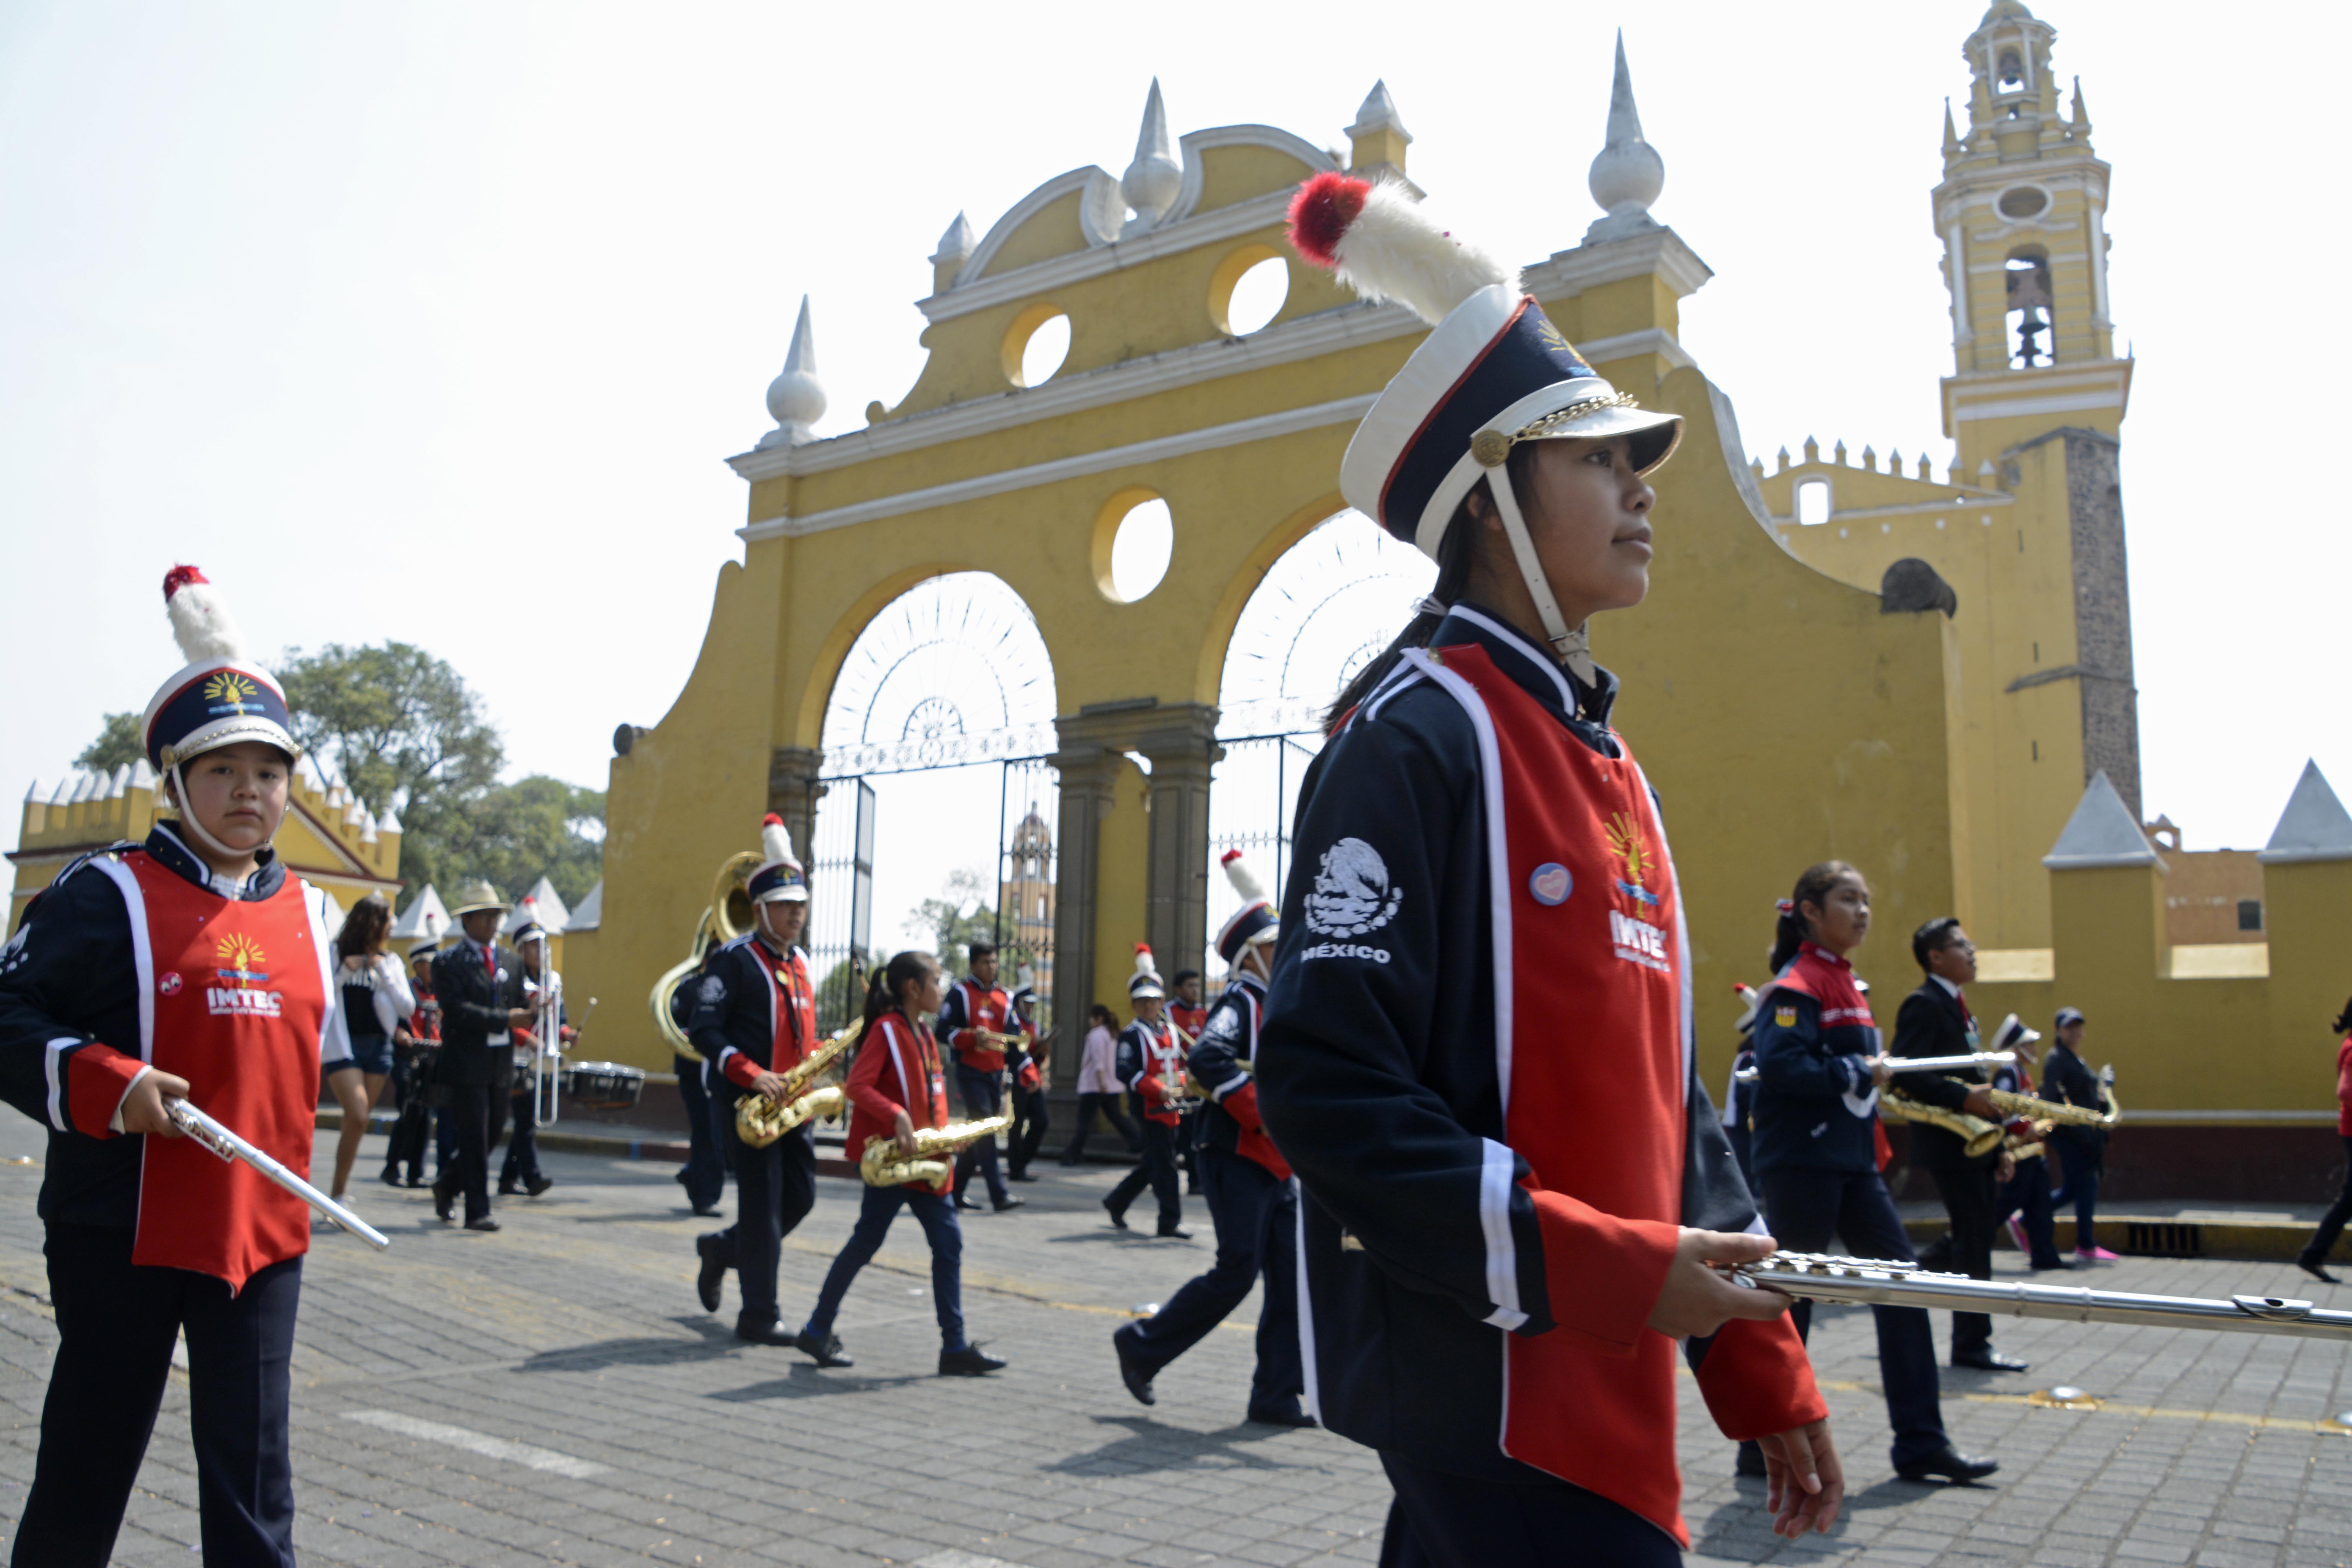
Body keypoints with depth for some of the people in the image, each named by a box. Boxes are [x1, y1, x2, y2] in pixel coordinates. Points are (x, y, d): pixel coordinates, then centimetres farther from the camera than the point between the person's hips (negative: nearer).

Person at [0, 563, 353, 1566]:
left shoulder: (307, 913, 10)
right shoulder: (108, 896, -6)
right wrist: (106, 1086, -24)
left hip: (261, 1238, 4)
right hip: (124, 1236, -4)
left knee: (252, 1482, 6)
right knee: (89, 1466, 12)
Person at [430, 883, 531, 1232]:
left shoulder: (511, 960, 15)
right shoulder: (449, 961, -5)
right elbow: (456, 1010, -17)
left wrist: (530, 1008, -10)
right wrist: (505, 1019, -21)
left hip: (502, 1063, 6)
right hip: (467, 1063, -6)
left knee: (493, 1135, 11)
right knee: (474, 1138, -4)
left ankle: (448, 1184, 34)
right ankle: (477, 1211, 3)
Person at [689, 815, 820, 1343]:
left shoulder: (800, 962, 15)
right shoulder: (733, 960, -9)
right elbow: (704, 1031, -16)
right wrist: (751, 1074, -25)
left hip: (793, 1102, 8)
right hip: (746, 1102, -8)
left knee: (800, 1197, 9)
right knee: (763, 1201, -4)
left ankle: (722, 1249, 34)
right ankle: (759, 1315, 6)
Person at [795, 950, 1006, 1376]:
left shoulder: (924, 1035, 16)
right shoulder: (887, 1029, -11)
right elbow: (858, 1085, -20)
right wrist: (897, 1117, -31)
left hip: (923, 1160, 8)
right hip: (889, 1157, -8)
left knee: (948, 1242, 3)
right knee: (866, 1242, 0)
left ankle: (955, 1348, 6)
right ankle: (818, 1331, 18)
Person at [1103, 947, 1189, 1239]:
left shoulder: (1171, 1032, 15)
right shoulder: (1131, 1035, -7)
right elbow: (1127, 1073, -17)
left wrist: (1181, 1085, 1)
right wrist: (1161, 1090, -24)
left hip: (1171, 1108, 7)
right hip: (1149, 1107, -7)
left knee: (1152, 1164, 13)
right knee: (1164, 1165, -6)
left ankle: (1116, 1203, 29)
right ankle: (1170, 1221, 1)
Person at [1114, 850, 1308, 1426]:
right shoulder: (1240, 1002, -10)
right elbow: (1208, 1058, -30)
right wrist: (1263, 1114, -29)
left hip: (1275, 1167, 9)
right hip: (1237, 1161, -8)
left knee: (1291, 1276, 4)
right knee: (1236, 1272, -8)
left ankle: (1276, 1396, 10)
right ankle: (1143, 1345, 10)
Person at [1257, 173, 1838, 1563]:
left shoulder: (1604, 759, 13)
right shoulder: (1416, 732, -14)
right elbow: (1331, 1088, -22)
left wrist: (1765, 1372, 13)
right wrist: (1615, 1269, -22)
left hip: (1606, 1386, 9)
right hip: (1490, 1383, -8)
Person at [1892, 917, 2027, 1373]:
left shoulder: (1958, 1006, 20)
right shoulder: (1923, 1004, -11)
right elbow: (1907, 1075, -22)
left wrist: (2000, 1145, 16)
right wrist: (1964, 1098, -29)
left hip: (1977, 1145, 9)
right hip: (1951, 1144, -9)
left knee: (1973, 1242, 11)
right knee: (1974, 1242, -5)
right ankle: (1972, 1344, 4)